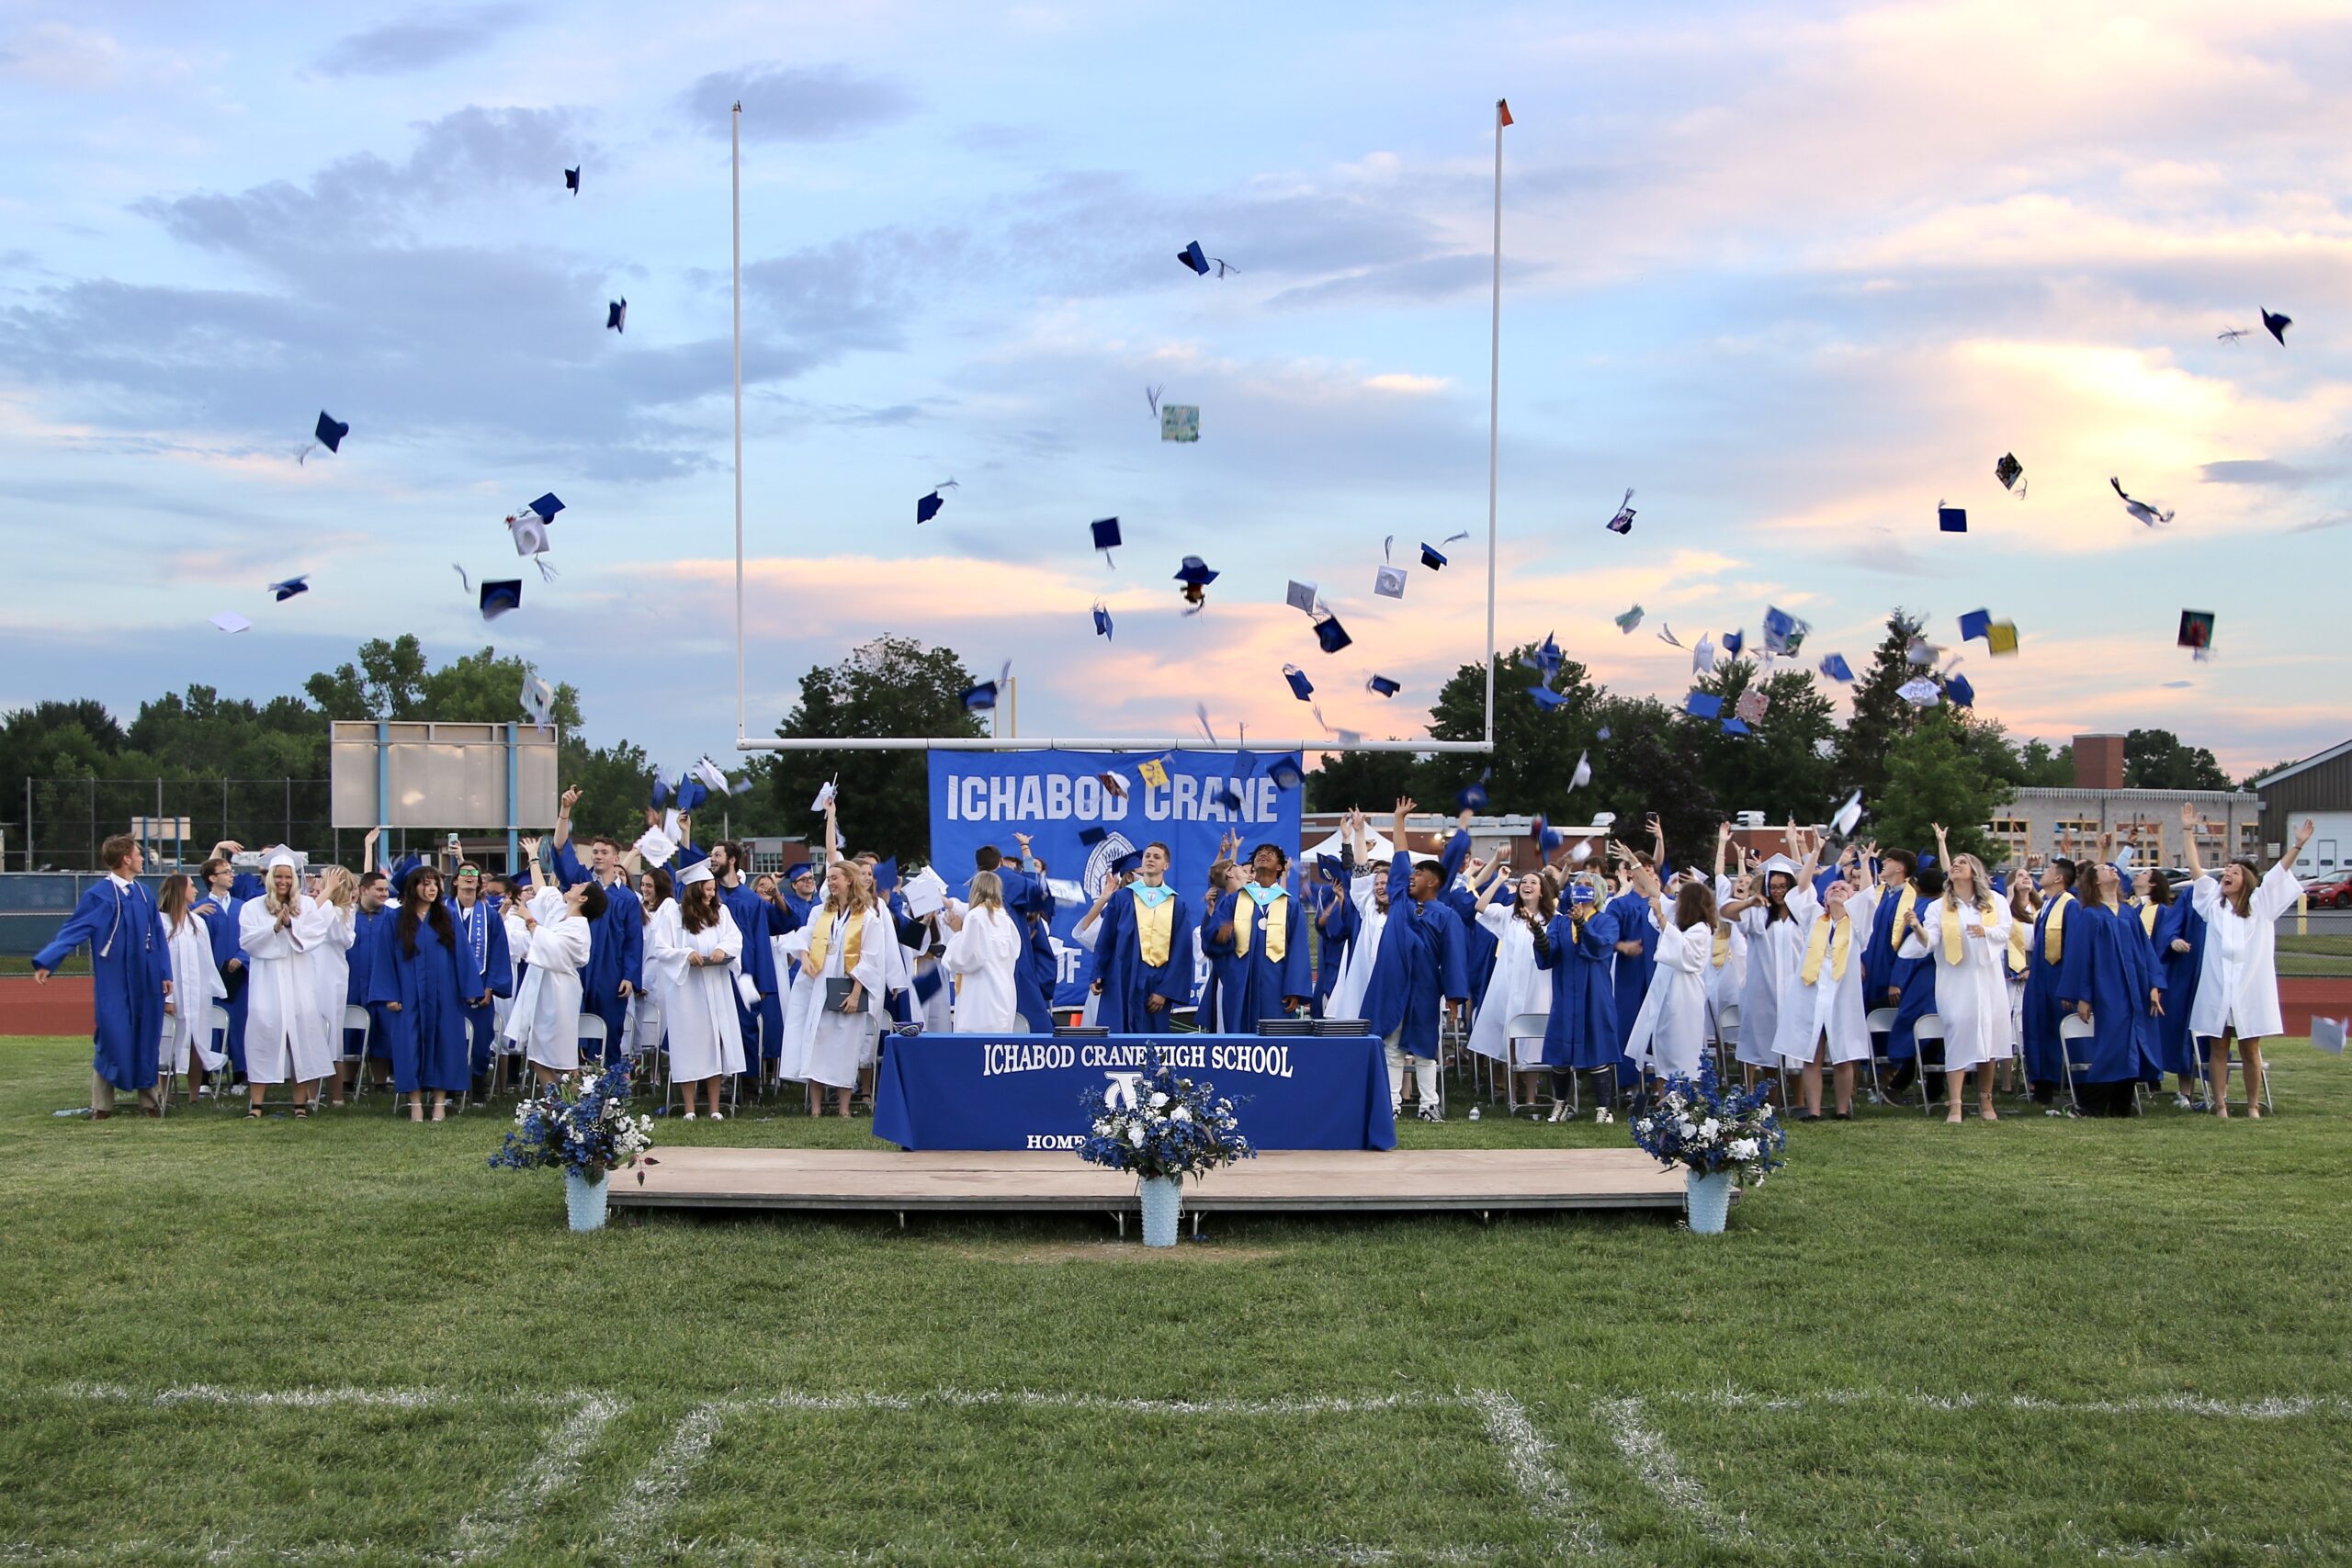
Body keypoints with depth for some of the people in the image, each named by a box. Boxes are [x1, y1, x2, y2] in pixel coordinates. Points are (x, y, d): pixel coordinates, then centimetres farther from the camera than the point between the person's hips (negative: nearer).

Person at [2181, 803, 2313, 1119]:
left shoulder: (2260, 905, 7)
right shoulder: (2213, 903, 10)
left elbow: (2279, 871, -2)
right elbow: (2195, 869, 6)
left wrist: (2298, 845, -12)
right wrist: (2189, 831, 2)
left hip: (2249, 989, -1)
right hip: (2217, 990, 1)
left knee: (2250, 1051, 4)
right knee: (2217, 1049, 2)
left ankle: (2253, 1106, 11)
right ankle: (2220, 1106, 5)